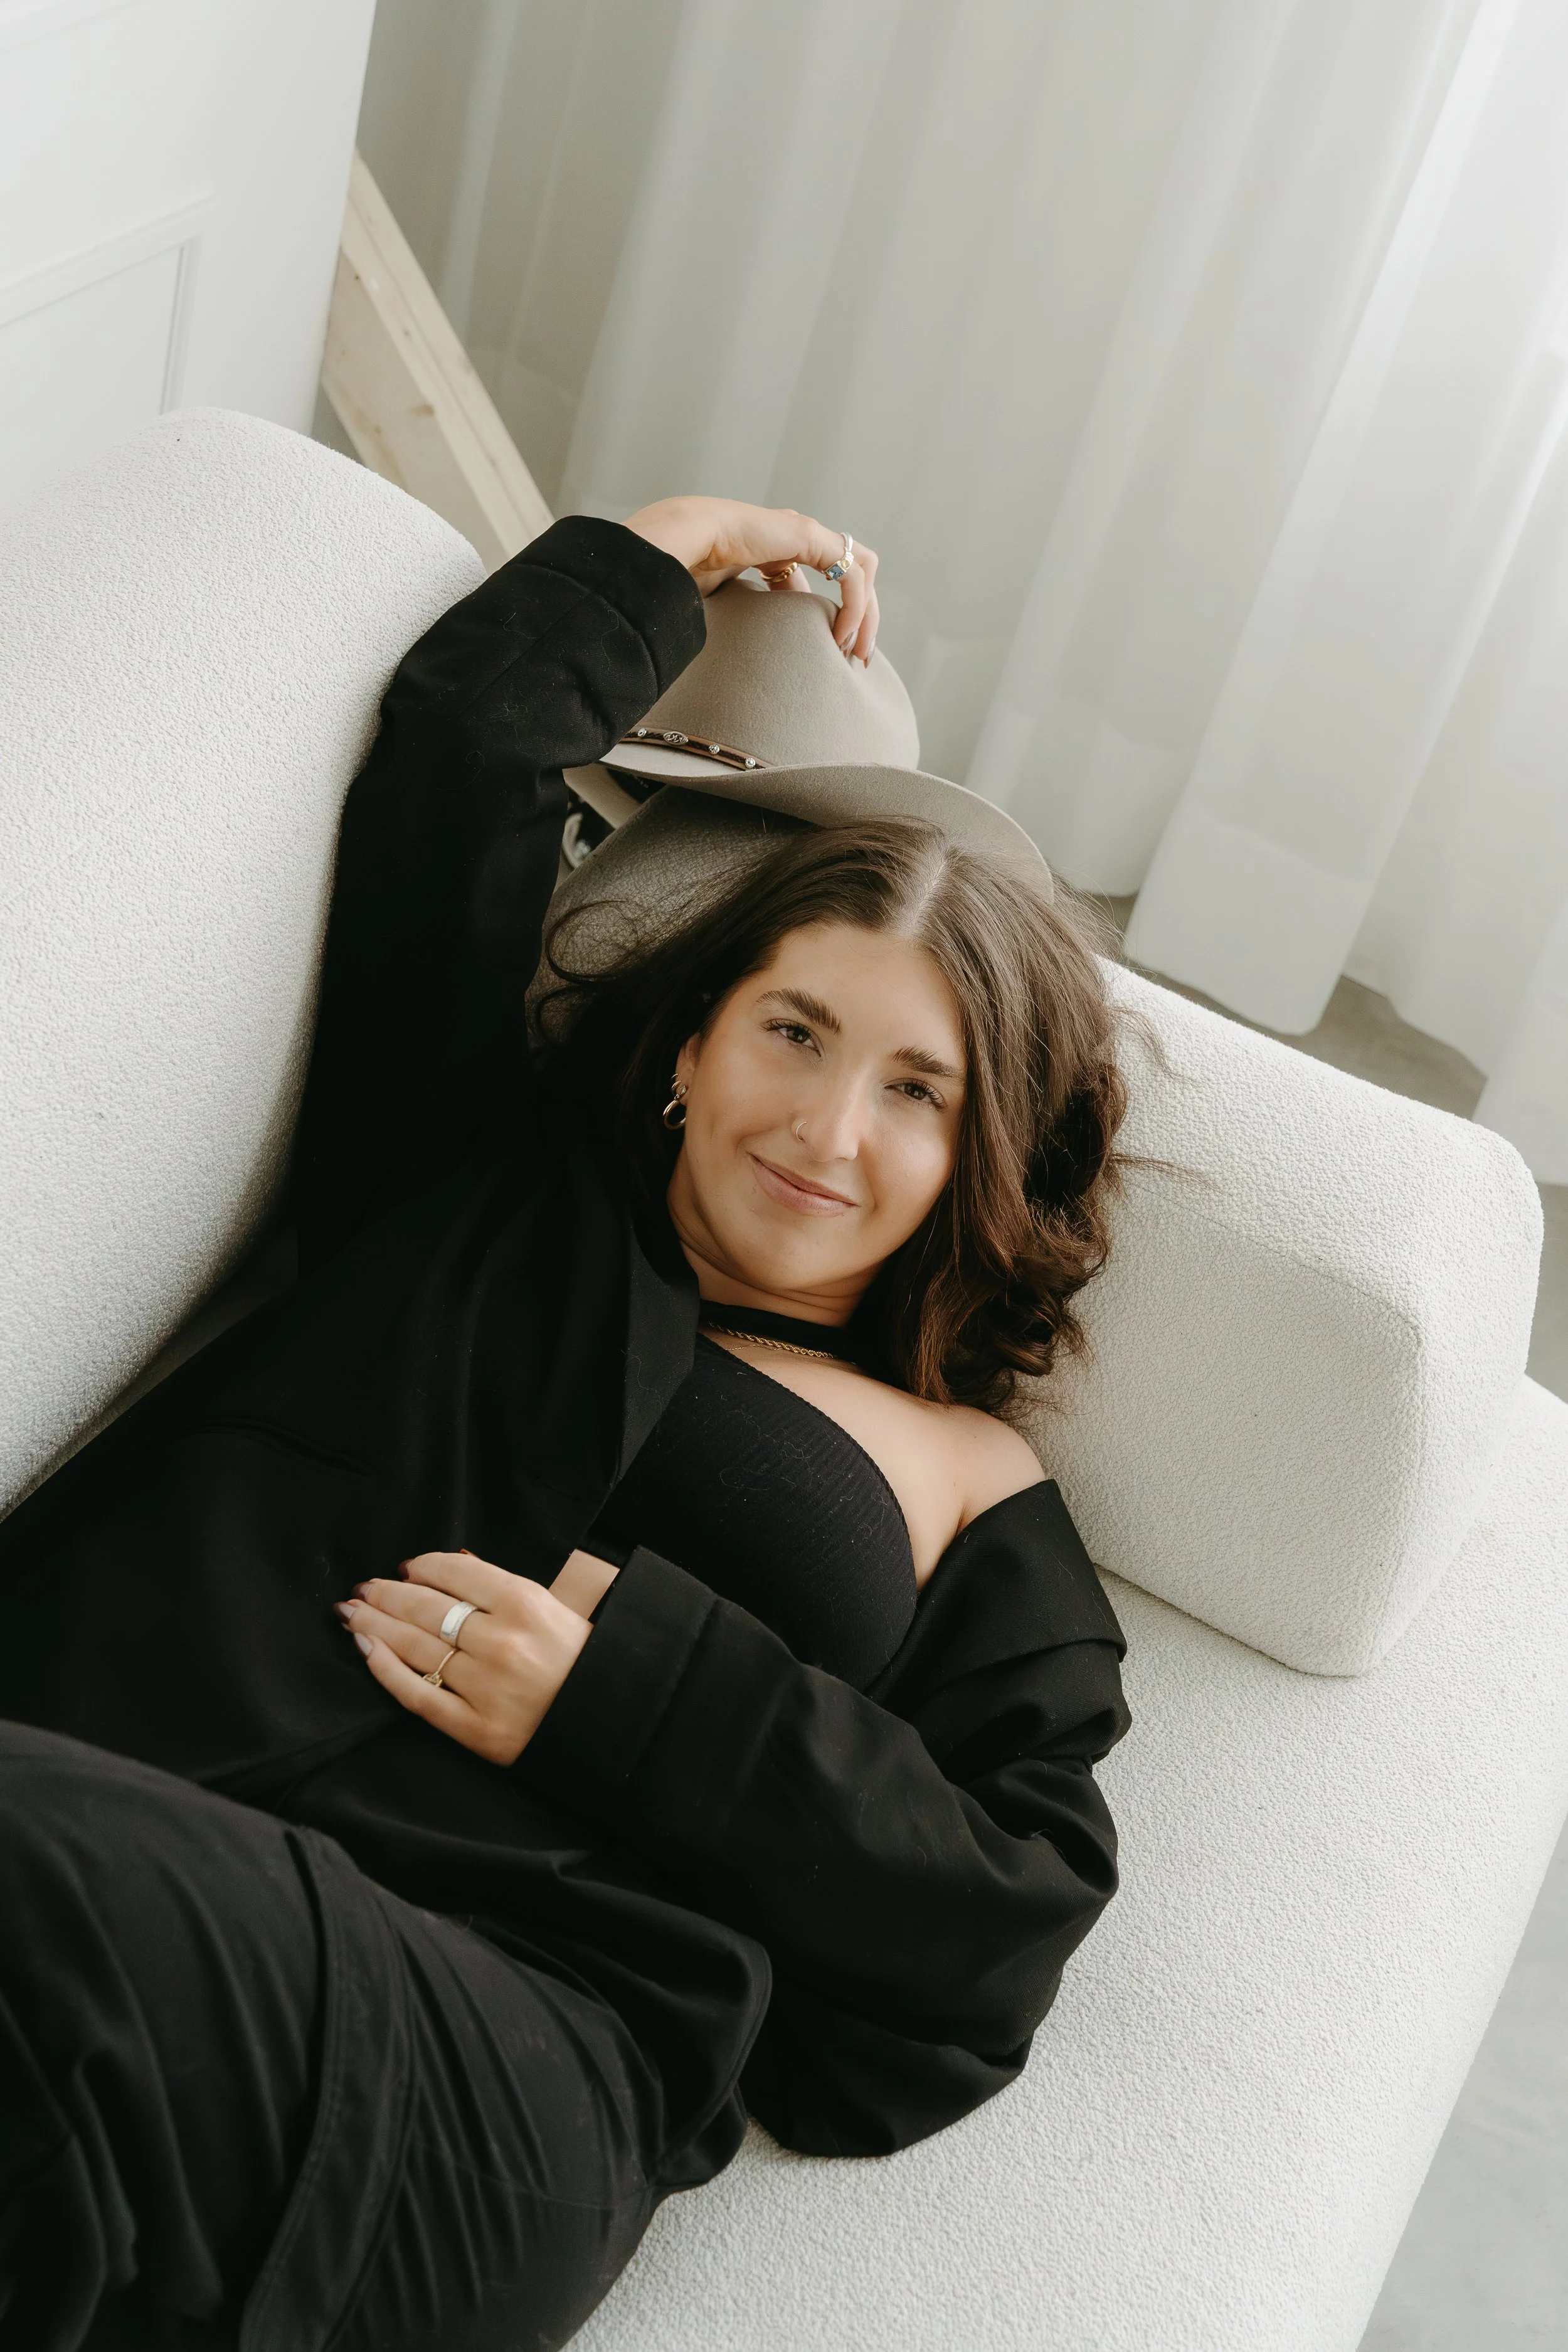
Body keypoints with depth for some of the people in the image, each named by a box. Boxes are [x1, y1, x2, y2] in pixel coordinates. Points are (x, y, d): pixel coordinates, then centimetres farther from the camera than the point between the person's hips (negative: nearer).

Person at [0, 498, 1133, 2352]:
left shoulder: (967, 1489, 21)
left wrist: (635, 1691, -3)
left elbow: (1014, 1914, 10)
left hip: (505, 2035, -1)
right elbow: (462, 750, 21)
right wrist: (673, 552, 38)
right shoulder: (484, 1173, 24)